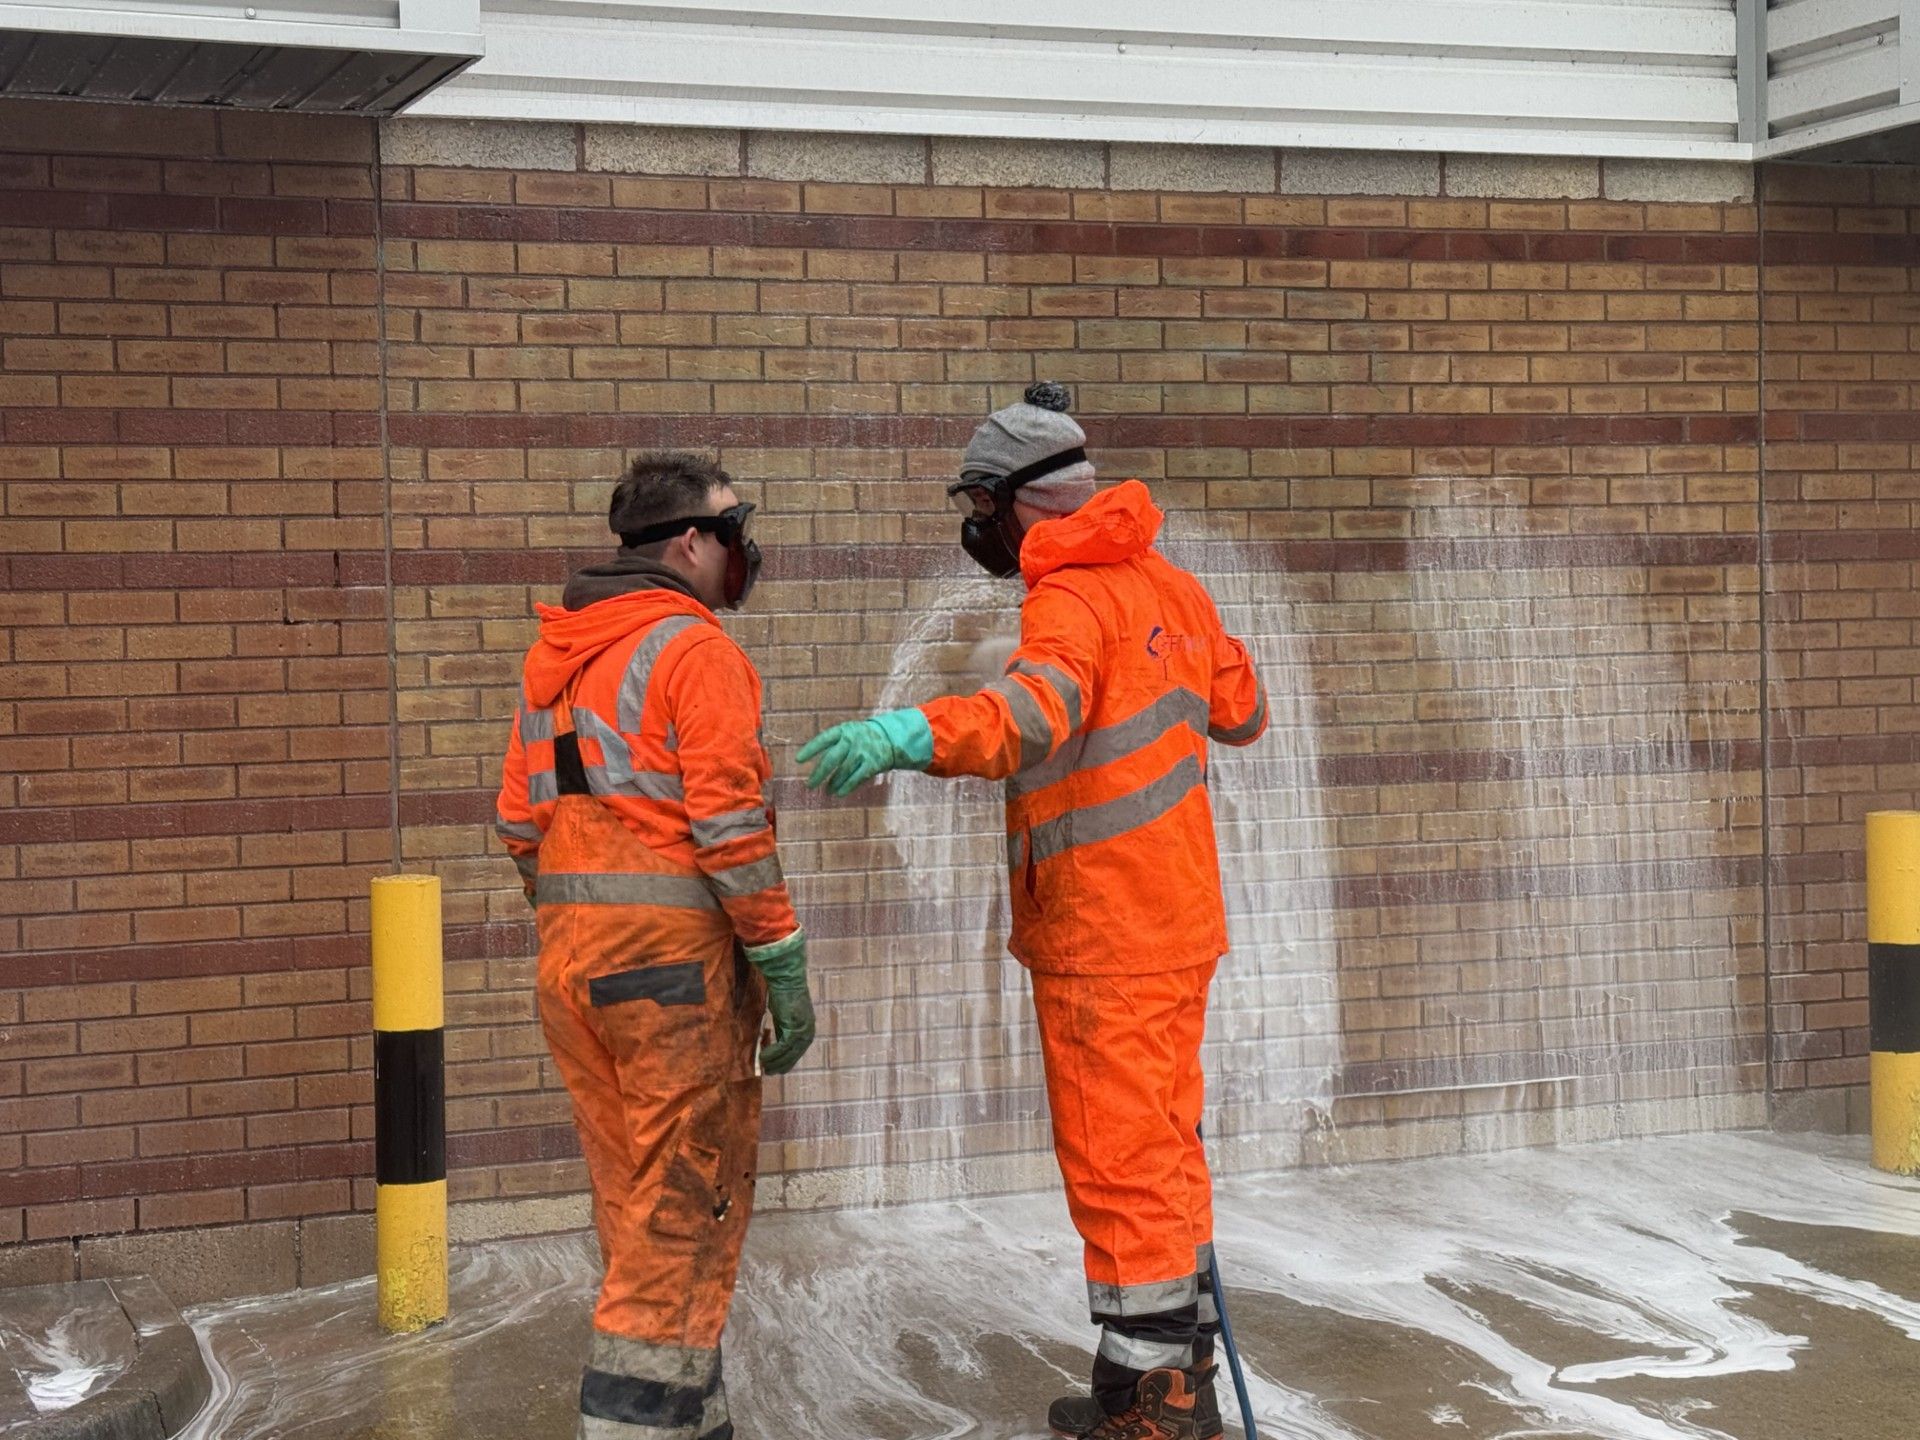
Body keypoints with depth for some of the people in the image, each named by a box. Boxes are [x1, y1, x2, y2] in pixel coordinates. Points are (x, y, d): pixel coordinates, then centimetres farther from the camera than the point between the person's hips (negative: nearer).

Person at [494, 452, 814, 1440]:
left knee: (637, 1204, 15)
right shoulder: (695, 649, -10)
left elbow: (520, 820, 16)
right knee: (688, 1206, -2)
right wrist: (784, 967, -12)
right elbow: (729, 825, -16)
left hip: (573, 957, 8)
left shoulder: (551, 658, 14)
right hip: (676, 952, -8)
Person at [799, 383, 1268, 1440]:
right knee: (1163, 1144, 18)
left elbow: (1034, 712, -41)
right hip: (1174, 921, 9)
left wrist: (911, 734, -56)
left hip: (1101, 938, -9)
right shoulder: (1169, 586, 9)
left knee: (1117, 1157, -2)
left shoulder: (1070, 601, -19)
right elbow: (1239, 712, 21)